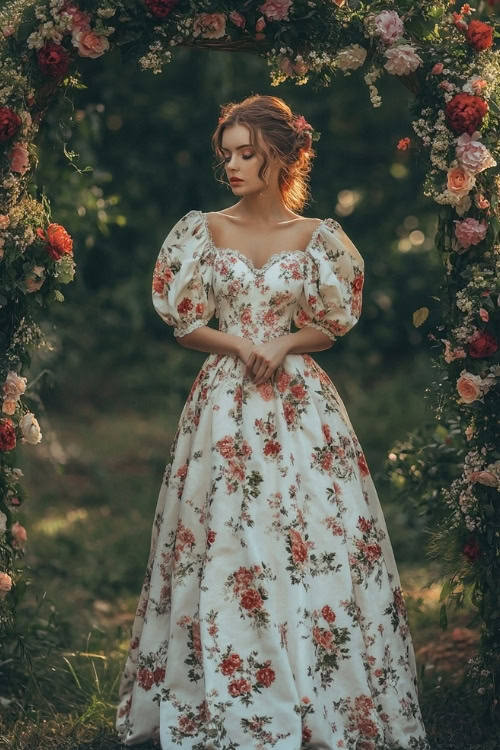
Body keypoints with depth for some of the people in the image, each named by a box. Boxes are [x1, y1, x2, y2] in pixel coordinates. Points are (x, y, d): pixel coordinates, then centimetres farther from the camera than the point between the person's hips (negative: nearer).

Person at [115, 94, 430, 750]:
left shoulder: (317, 238, 3)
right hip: (225, 399, 1)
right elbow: (184, 323, 6)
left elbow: (332, 326, 6)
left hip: (299, 400, -1)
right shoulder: (204, 231, 5)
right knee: (222, 539, -1)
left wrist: (283, 345, -12)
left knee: (313, 542, -4)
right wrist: (237, 345, -11)